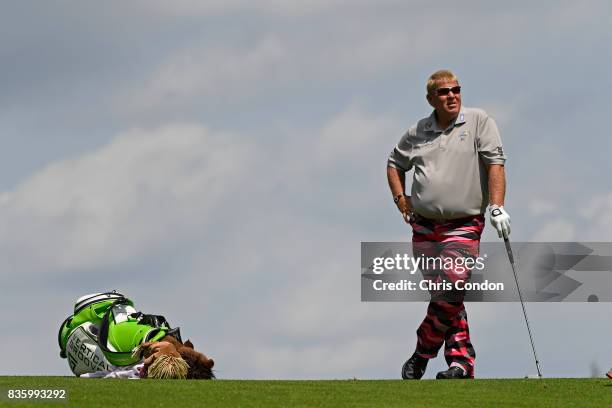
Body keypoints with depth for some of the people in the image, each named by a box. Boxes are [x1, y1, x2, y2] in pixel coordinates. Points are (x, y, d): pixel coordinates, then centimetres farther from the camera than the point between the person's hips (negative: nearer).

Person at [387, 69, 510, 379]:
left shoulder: (479, 122, 1)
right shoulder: (417, 132, 11)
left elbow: (495, 164, -6)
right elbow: (394, 164, 27)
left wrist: (496, 207, -17)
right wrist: (401, 200, 14)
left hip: (463, 226, -4)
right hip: (424, 227, 4)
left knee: (449, 294, -15)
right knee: (445, 297, 2)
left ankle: (422, 356, -1)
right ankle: (461, 360, 5)